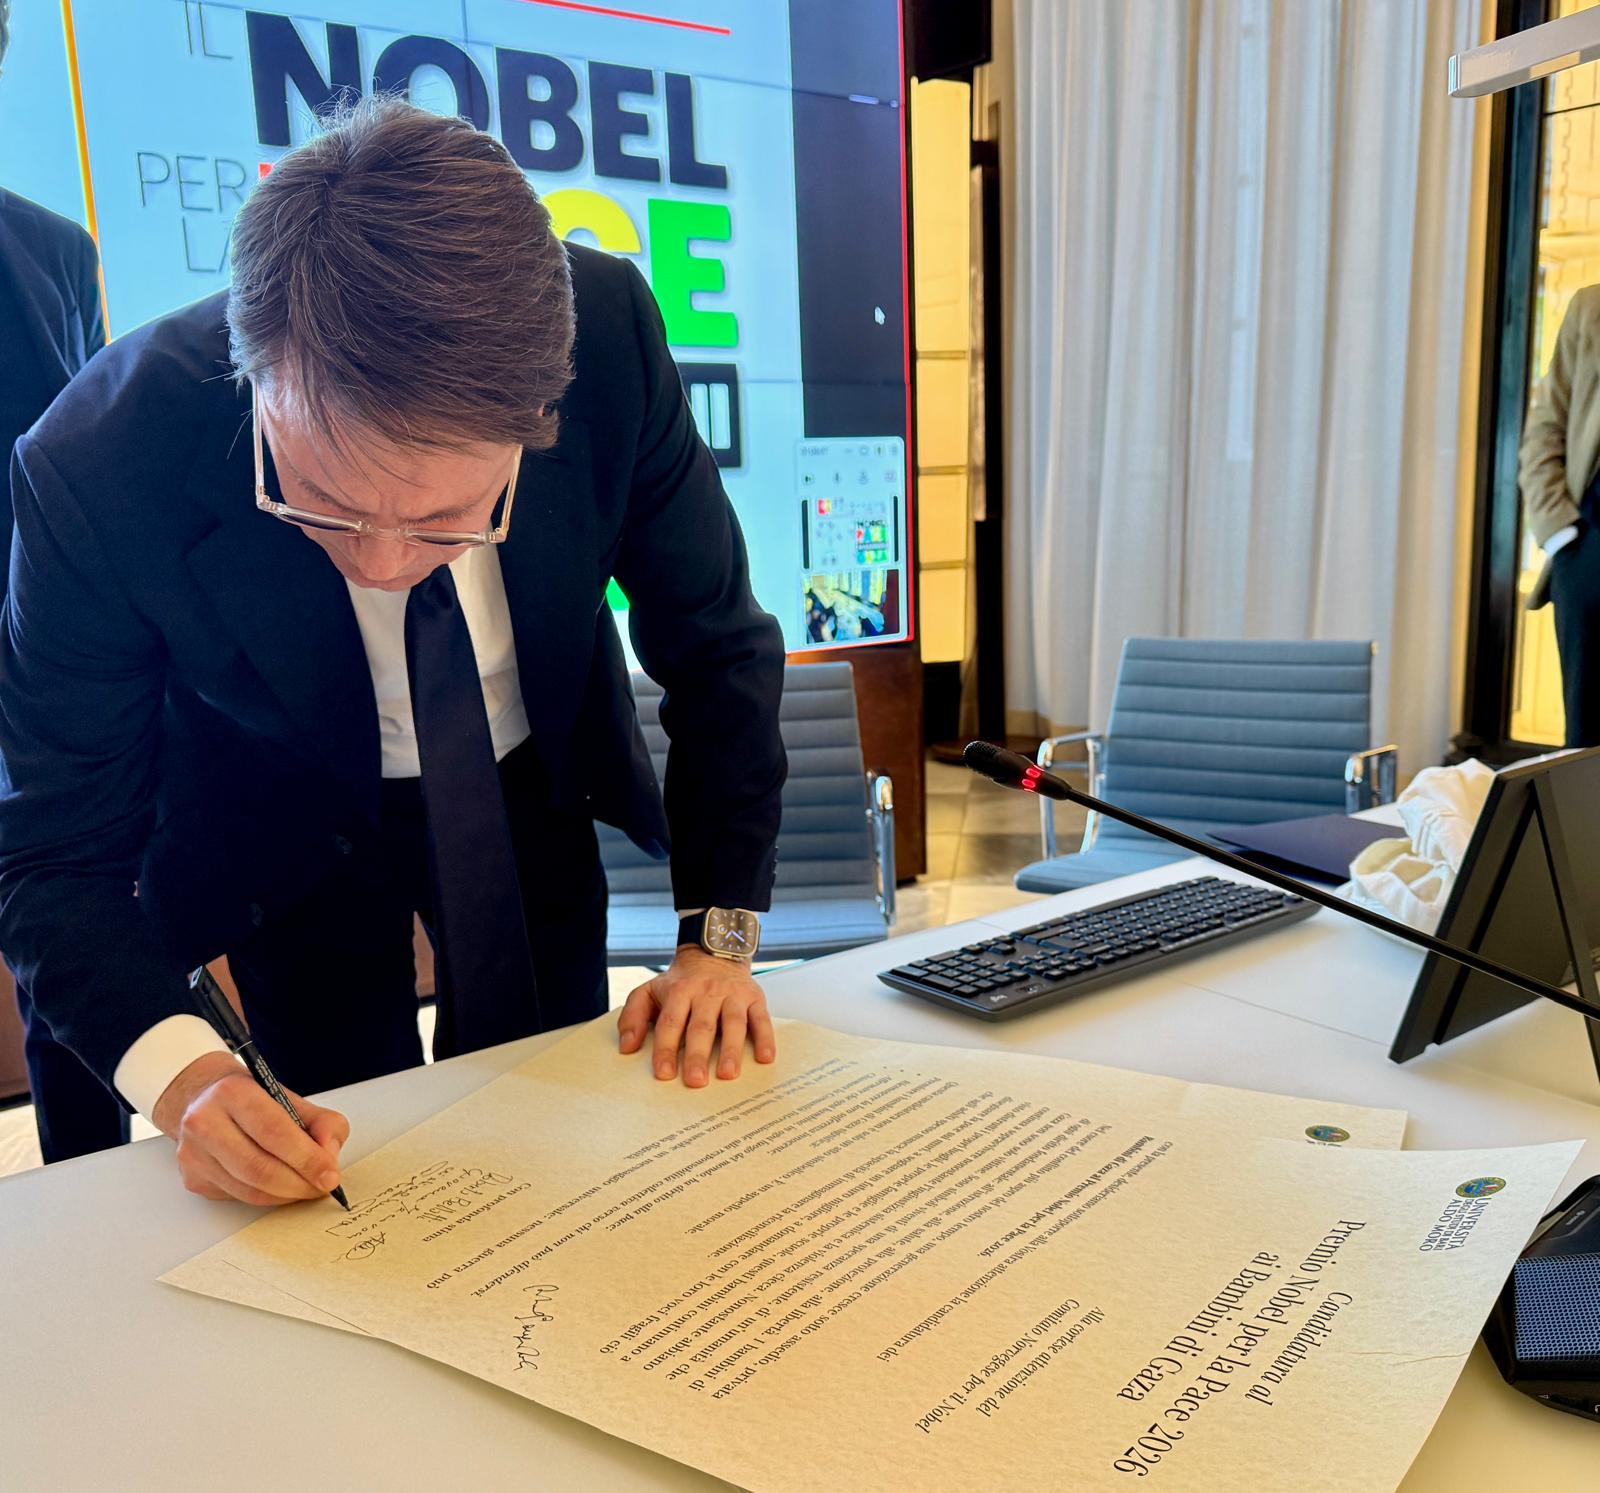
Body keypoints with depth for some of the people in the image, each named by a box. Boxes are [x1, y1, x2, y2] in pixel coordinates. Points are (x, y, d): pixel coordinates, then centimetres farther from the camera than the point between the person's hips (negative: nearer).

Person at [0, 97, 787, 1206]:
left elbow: (718, 645, -16)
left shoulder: (609, 329, -30)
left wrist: (721, 935, -20)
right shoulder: (98, 463, -33)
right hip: (286, 831, -1)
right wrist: (183, 1073, -40)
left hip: (534, 800, 2)